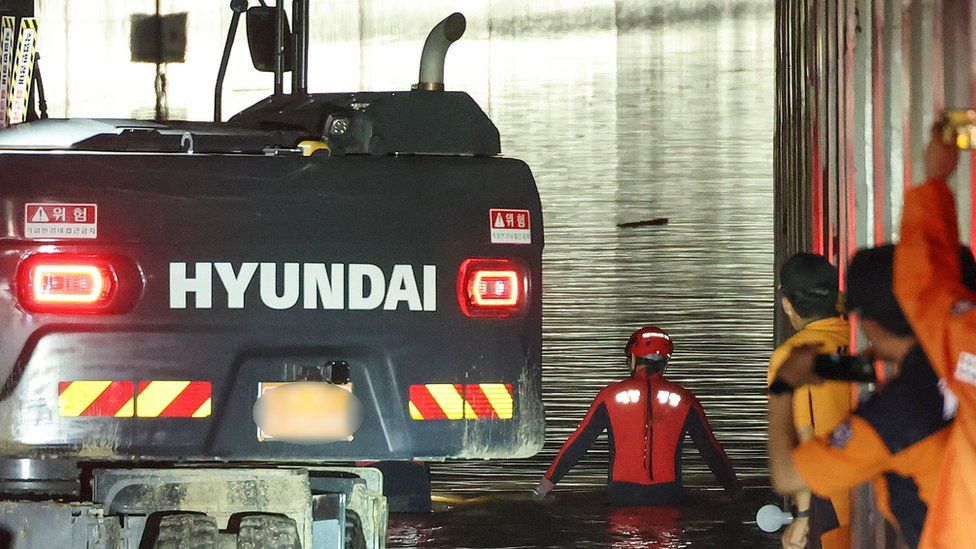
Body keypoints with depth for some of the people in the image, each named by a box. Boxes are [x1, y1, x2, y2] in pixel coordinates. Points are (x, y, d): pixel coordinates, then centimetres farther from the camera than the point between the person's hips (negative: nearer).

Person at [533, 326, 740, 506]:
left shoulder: (612, 396, 2)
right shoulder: (682, 399, 4)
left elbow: (579, 442, 5)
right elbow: (711, 449, 10)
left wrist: (549, 480, 14)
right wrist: (734, 489, 22)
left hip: (622, 495, 0)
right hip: (667, 495, 0)